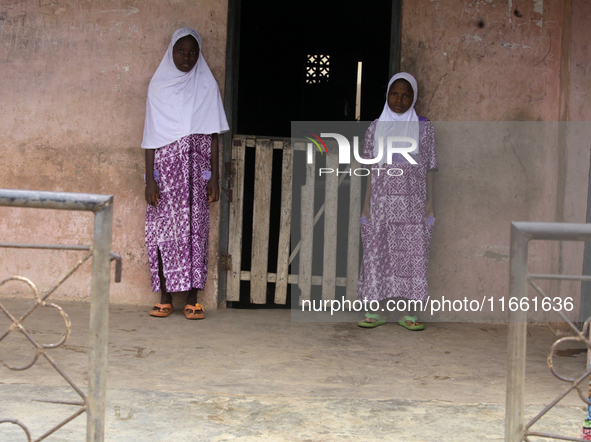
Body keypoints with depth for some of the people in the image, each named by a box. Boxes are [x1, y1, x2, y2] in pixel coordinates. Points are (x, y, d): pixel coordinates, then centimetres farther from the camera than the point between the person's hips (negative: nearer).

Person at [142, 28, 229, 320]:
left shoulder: (206, 85, 7)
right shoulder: (159, 85, 7)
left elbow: (212, 135, 5)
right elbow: (151, 137, 3)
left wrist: (214, 176, -2)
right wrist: (150, 179, -5)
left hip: (196, 167, 0)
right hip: (165, 166, 0)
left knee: (193, 228, -4)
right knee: (162, 228, -2)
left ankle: (191, 299, -1)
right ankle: (165, 298, 6)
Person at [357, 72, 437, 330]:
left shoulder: (423, 127, 4)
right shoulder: (376, 128, 8)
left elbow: (429, 167, 4)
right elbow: (372, 169, 9)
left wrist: (430, 202, -3)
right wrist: (367, 204, 4)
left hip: (412, 202, -1)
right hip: (382, 202, 1)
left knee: (411, 254, -2)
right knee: (378, 253, 1)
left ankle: (407, 312, 4)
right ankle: (379, 310, 8)